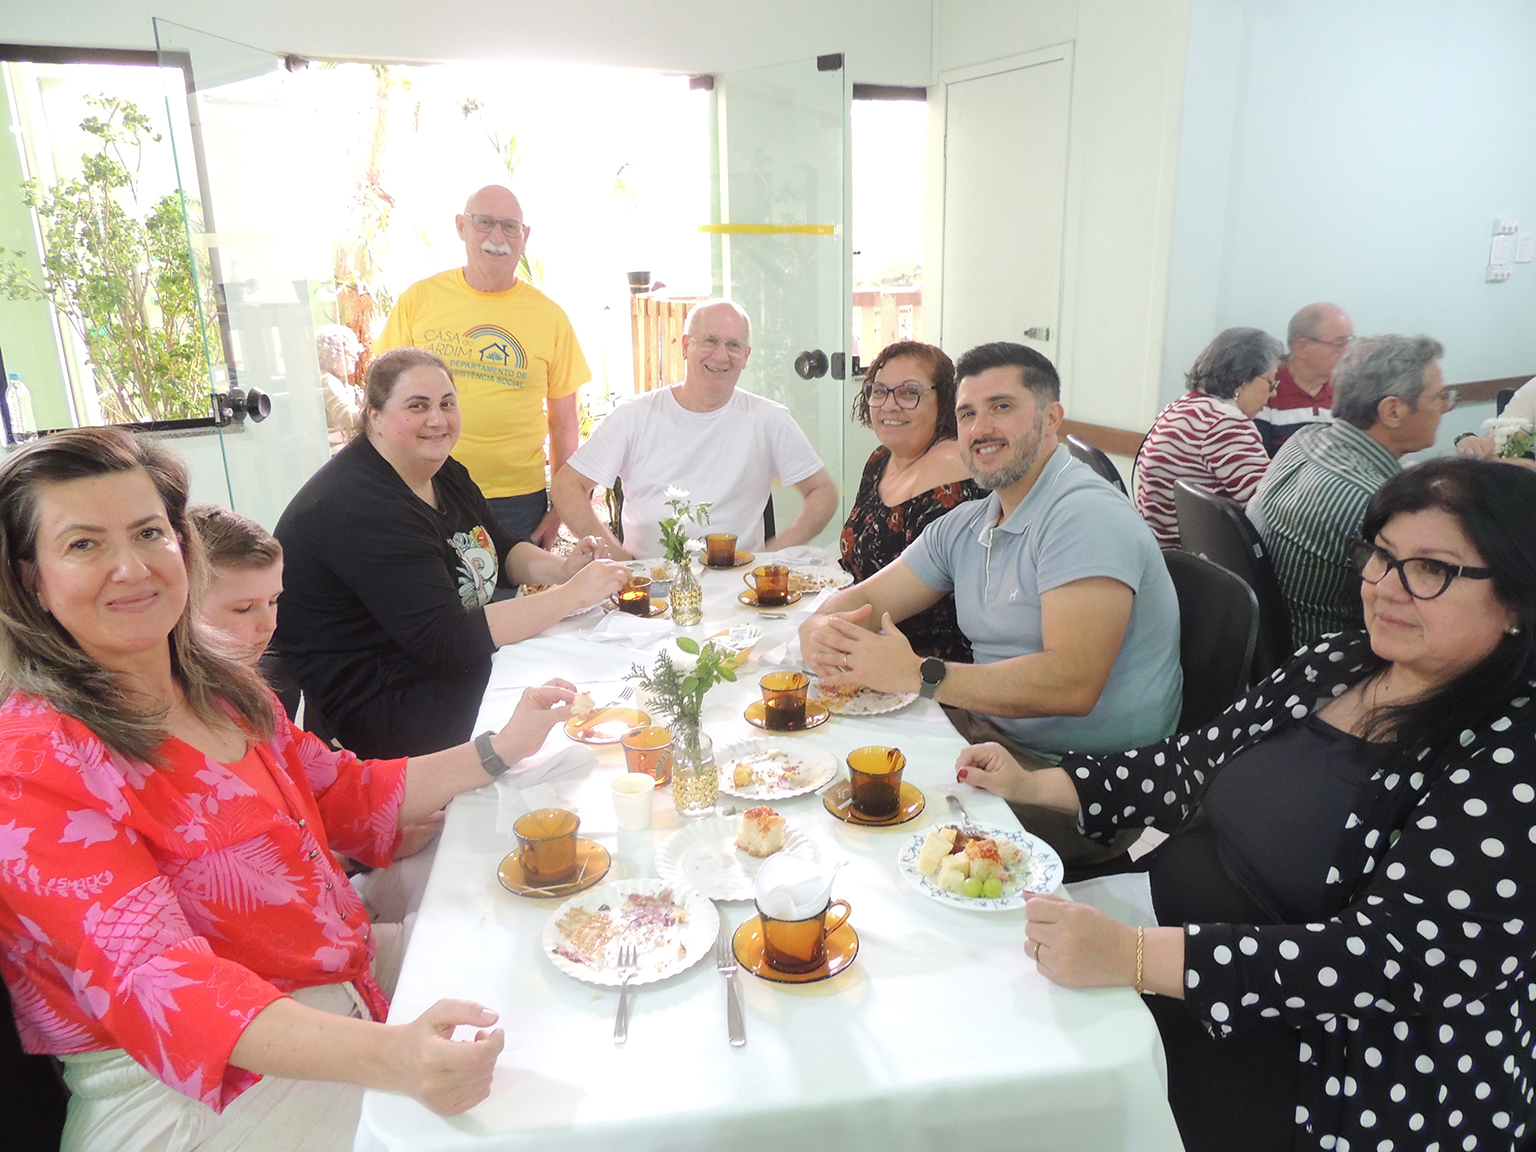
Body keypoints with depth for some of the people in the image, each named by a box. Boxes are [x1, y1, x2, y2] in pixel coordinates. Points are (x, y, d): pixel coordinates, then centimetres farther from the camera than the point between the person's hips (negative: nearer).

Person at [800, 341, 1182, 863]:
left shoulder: (1087, 516, -18)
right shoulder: (965, 526, 10)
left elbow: (1073, 683, -29)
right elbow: (864, 601, 12)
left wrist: (917, 673, -31)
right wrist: (822, 631, -13)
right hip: (990, 731, 8)